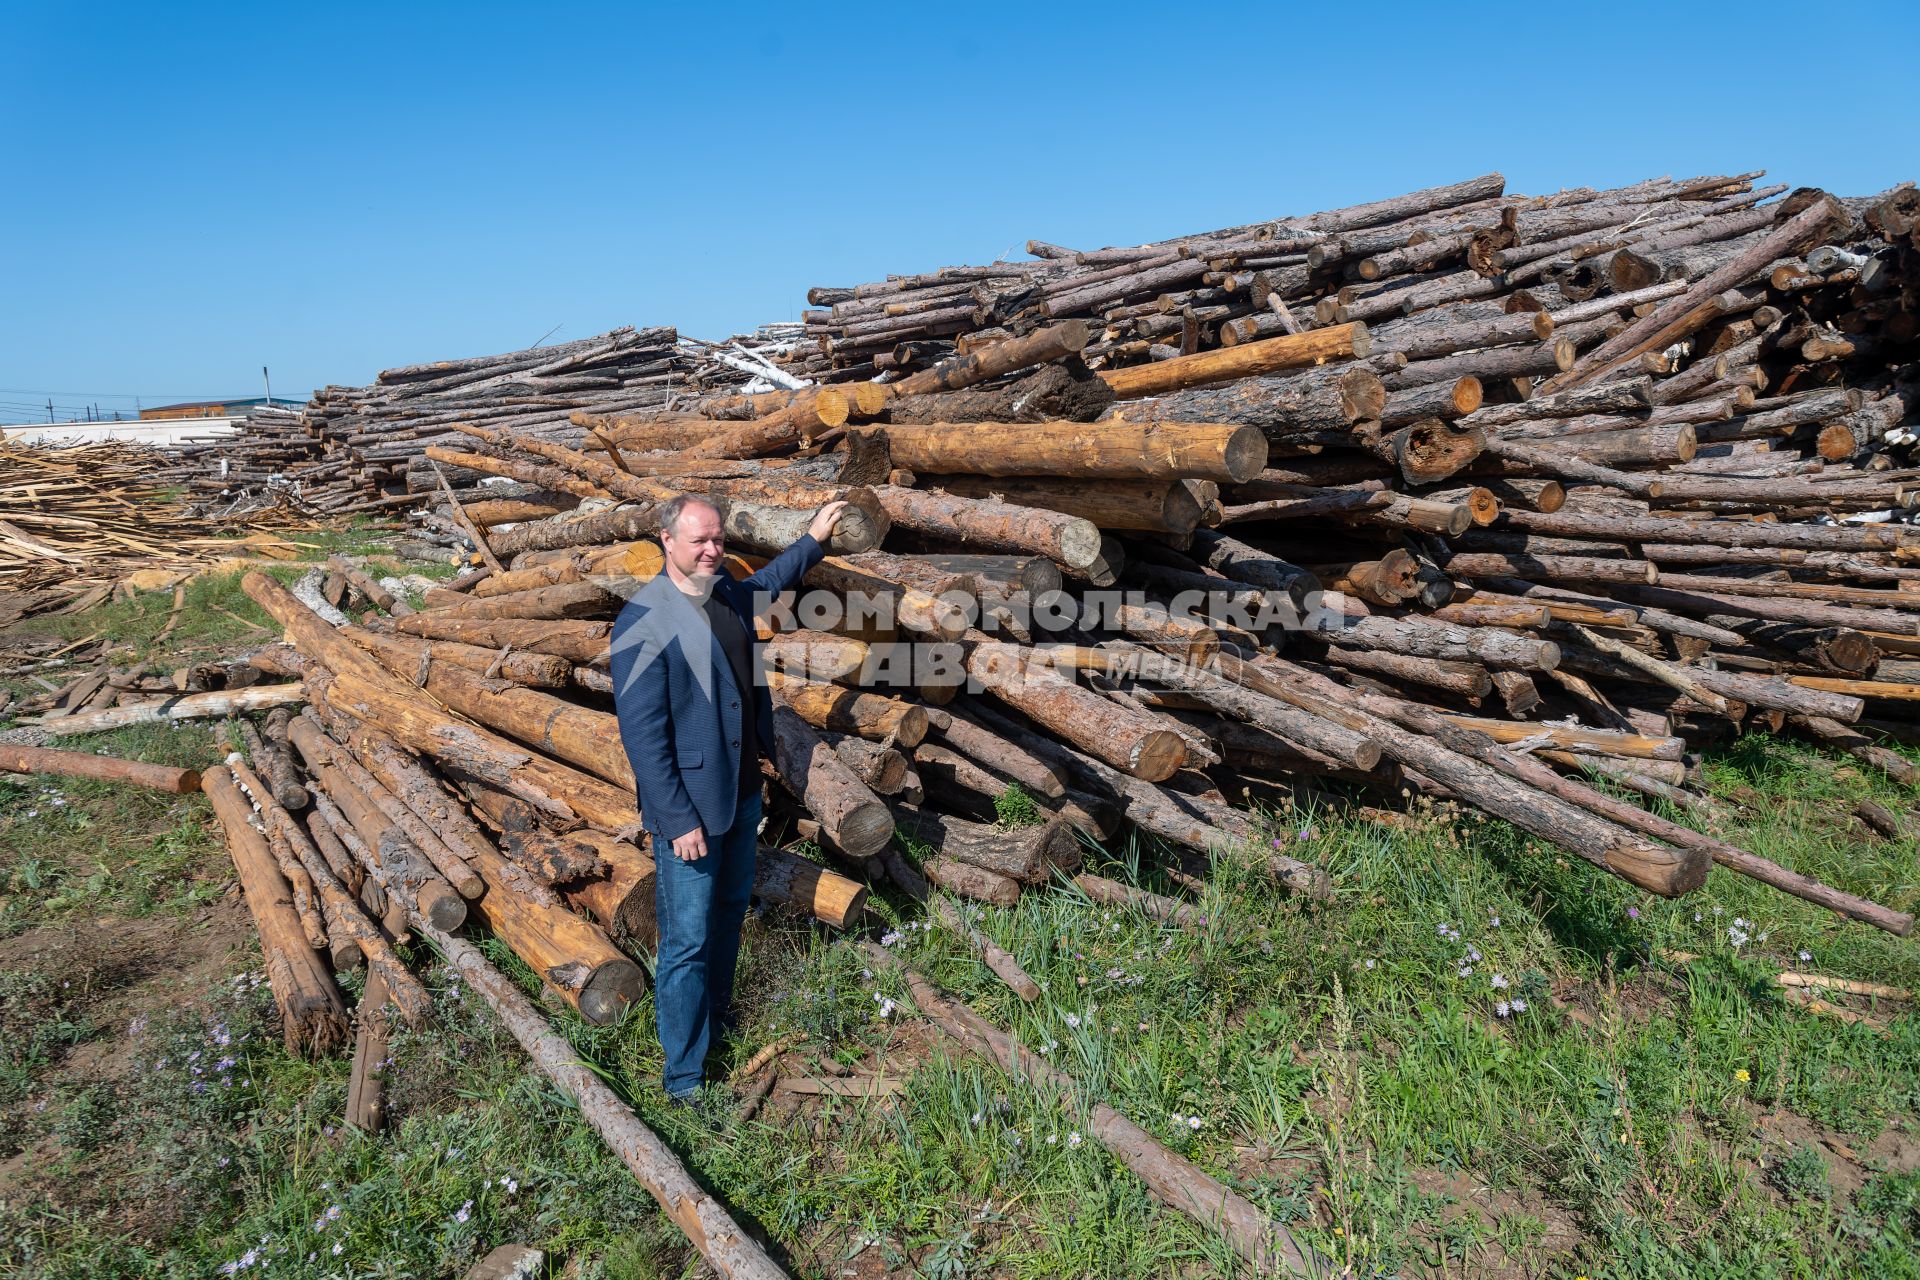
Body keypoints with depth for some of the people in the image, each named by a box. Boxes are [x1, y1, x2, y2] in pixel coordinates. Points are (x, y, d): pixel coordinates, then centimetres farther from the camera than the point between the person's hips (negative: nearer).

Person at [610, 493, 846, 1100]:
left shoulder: (730, 593, 4)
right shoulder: (644, 620, -20)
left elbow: (768, 582, 31)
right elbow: (642, 732, -21)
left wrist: (812, 539, 33)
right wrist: (678, 820, -21)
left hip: (743, 791, 8)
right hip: (689, 805, -8)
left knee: (730, 911, 23)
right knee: (687, 943, 1)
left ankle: (715, 1019, 44)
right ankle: (685, 1078, 16)